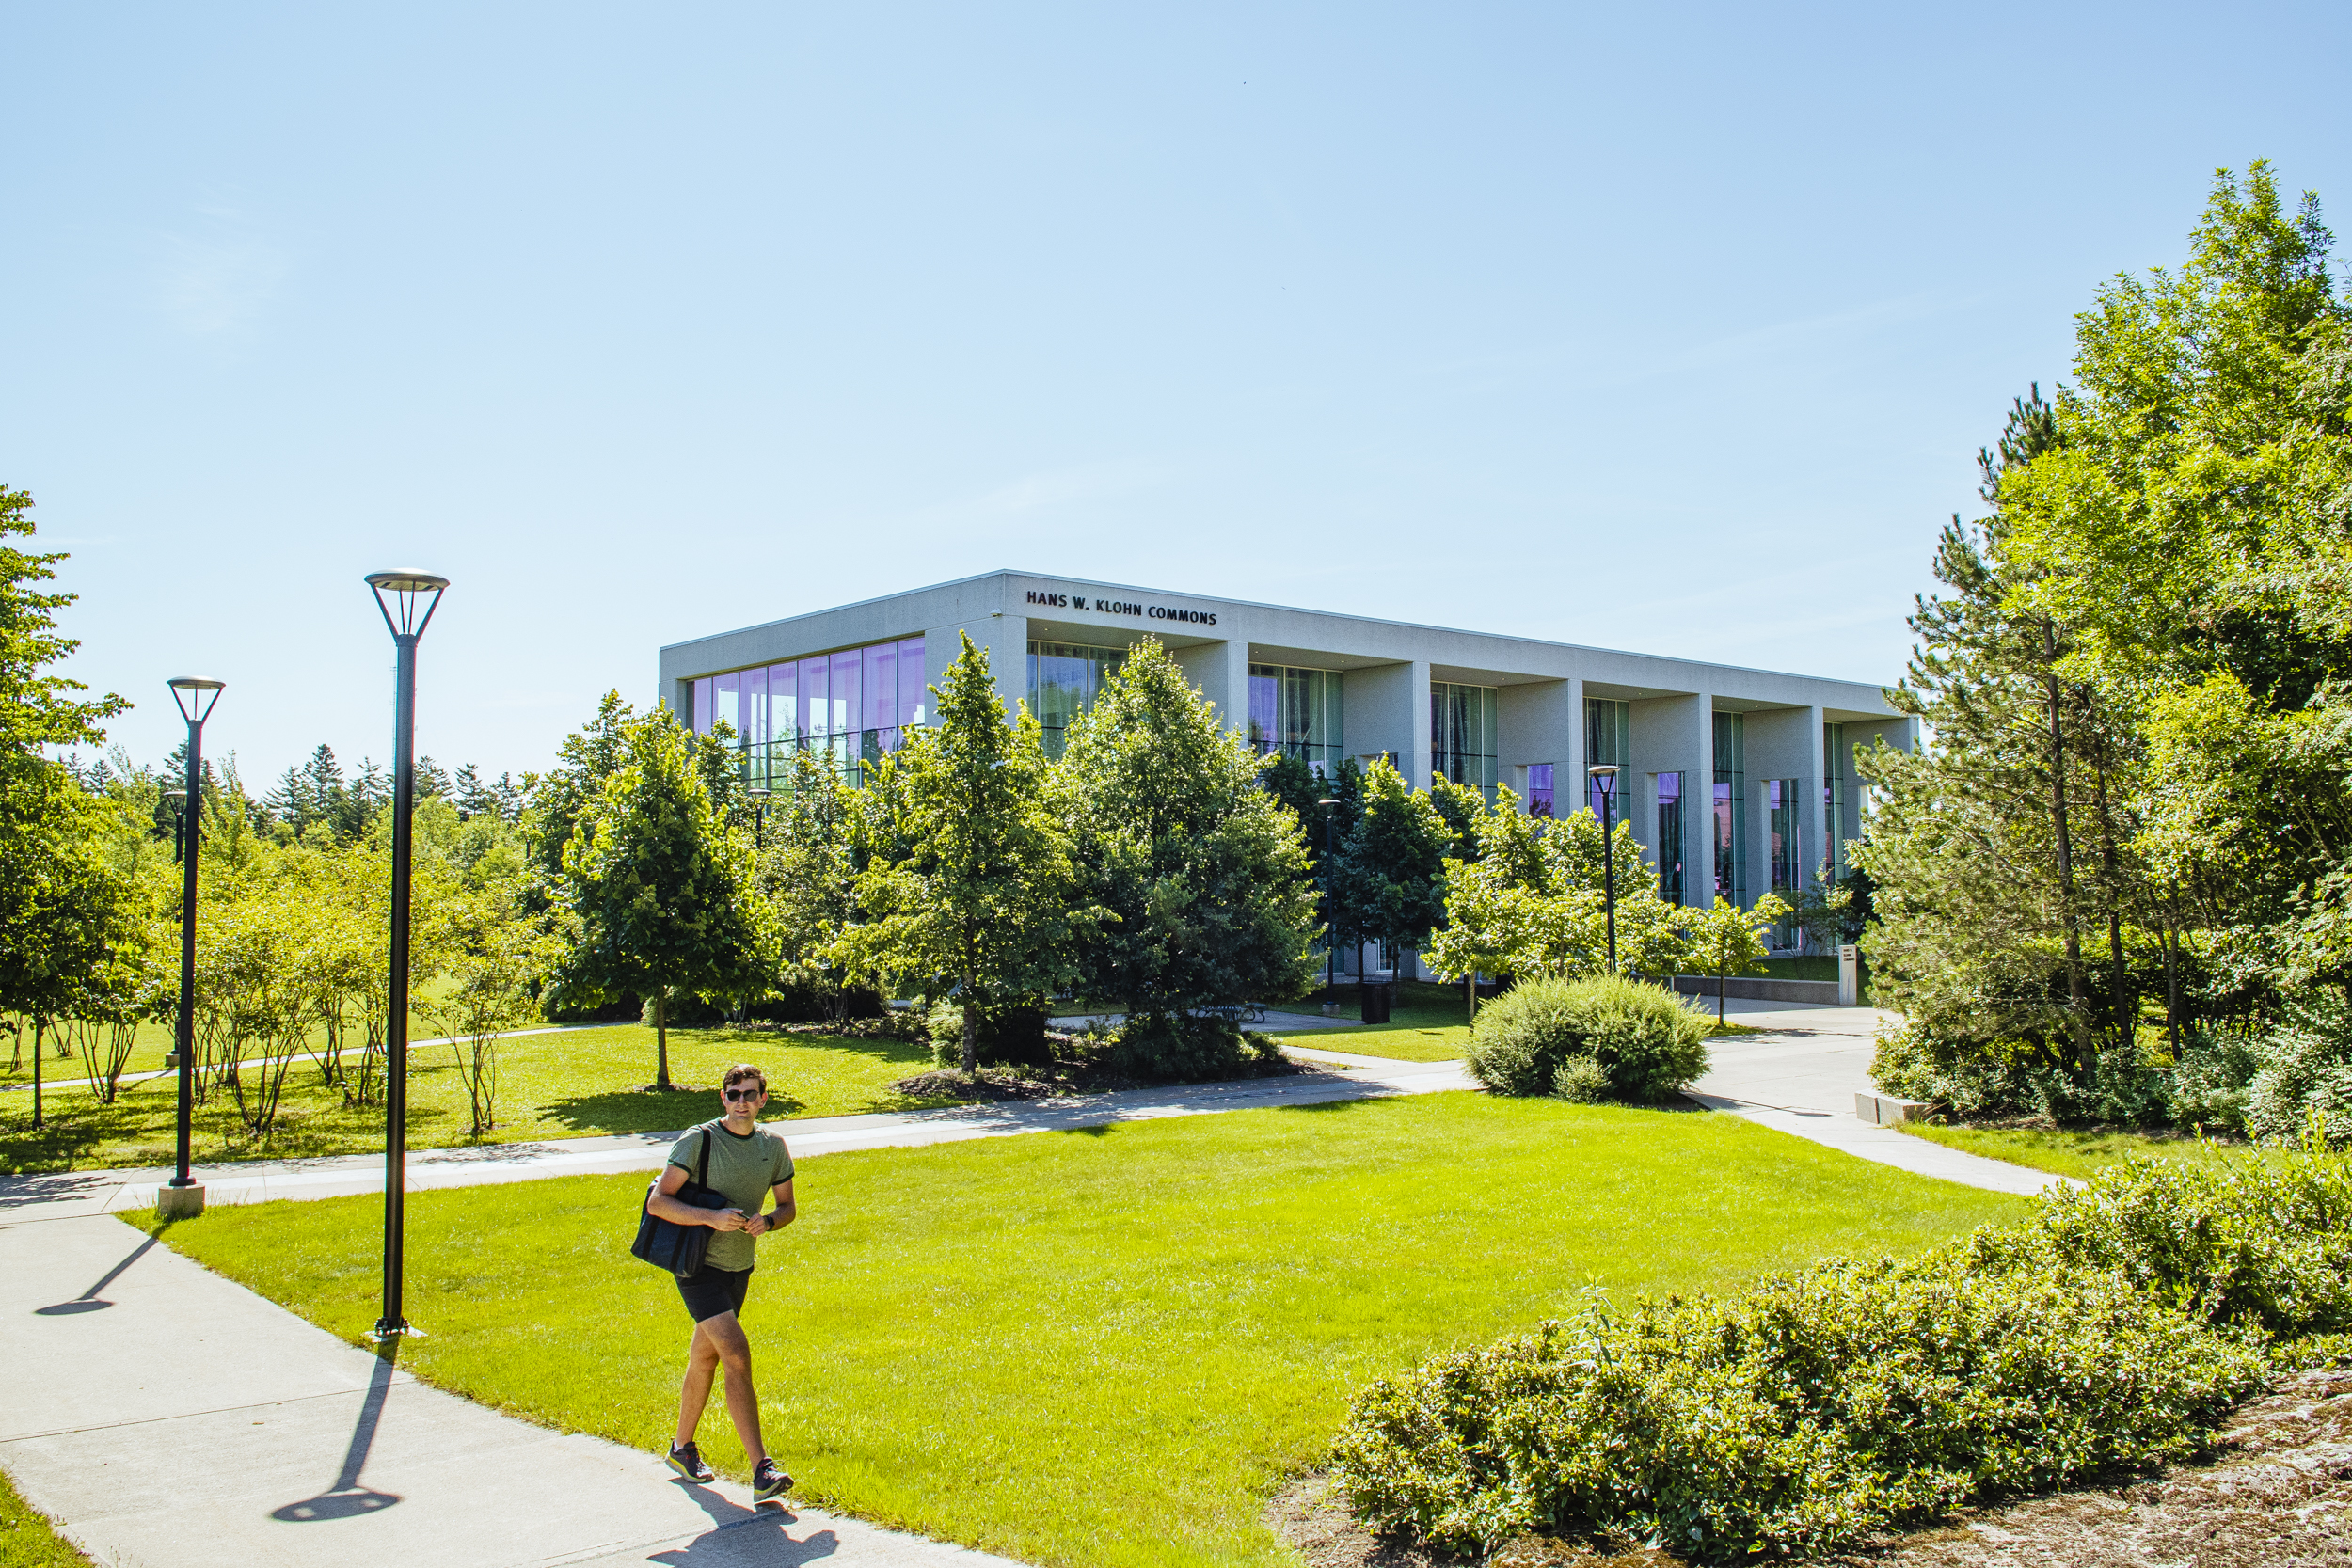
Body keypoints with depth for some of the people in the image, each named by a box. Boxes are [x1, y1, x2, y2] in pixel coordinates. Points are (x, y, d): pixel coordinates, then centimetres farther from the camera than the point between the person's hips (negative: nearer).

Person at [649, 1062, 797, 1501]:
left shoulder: (773, 1146, 1)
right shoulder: (699, 1141, -15)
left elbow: (787, 1206, 11)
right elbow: (657, 1202, -17)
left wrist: (767, 1222, -11)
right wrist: (711, 1217, -29)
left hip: (739, 1267, 6)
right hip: (699, 1265, -6)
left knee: (704, 1359, 19)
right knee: (737, 1354, -18)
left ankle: (682, 1448, 38)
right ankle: (762, 1470, -22)